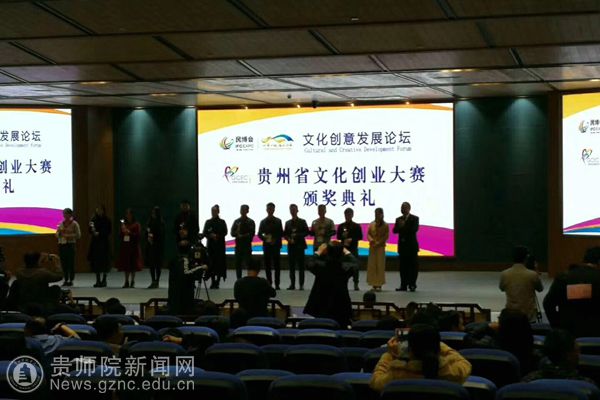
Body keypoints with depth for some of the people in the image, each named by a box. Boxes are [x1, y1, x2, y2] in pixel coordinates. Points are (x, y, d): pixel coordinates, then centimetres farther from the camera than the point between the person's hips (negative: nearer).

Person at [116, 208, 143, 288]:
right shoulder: (124, 224, 12)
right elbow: (121, 234, 13)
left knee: (133, 264, -3)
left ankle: (132, 282, 5)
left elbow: (137, 235, -7)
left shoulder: (136, 225, 0)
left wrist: (129, 232, -18)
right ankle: (126, 282, 8)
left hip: (133, 246, -4)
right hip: (125, 246, 4)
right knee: (125, 264, 3)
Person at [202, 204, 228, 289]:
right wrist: (211, 235, -12)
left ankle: (217, 282, -2)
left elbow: (225, 233, -3)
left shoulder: (222, 222, 4)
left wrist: (217, 236, -18)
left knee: (219, 262, -6)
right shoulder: (208, 222, 11)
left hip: (220, 245, -2)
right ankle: (213, 281, 4)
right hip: (210, 245, 2)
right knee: (211, 263, -2)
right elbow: (204, 233, 7)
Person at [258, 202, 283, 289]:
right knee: (267, 265, 1)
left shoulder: (278, 221, 7)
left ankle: (277, 284, -3)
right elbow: (259, 234, 7)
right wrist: (265, 238, -11)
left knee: (277, 265, -3)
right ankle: (269, 283, 6)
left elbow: (281, 233, 4)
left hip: (276, 246, -1)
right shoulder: (263, 222, 10)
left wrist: (275, 241, -10)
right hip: (267, 245, 1)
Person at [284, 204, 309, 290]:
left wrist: (297, 235, -15)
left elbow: (306, 232, -2)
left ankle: (301, 285, -2)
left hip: (300, 246, -3)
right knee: (291, 266, 2)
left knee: (300, 266, -3)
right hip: (291, 246, 3)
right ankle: (292, 284, 6)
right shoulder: (288, 223, 14)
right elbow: (285, 234, 12)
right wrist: (288, 239, -8)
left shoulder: (302, 222, 5)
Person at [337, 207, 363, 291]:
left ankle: (356, 284, -3)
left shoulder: (356, 226, 3)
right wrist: (343, 236, -10)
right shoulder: (341, 226, 10)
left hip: (353, 248, -2)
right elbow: (338, 237, 10)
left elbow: (360, 237, 1)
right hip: (344, 247, 2)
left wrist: (352, 239, -13)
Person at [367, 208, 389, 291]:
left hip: (381, 247, -3)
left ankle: (379, 284, -3)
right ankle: (374, 284, 7)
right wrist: (371, 239, -13)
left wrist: (378, 243, -15)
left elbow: (386, 236, -5)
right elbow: (368, 234, 8)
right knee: (371, 265, 1)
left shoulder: (385, 225, 0)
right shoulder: (371, 224, 9)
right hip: (372, 247, 3)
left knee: (380, 265, -5)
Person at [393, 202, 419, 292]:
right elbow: (395, 230, 1)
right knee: (403, 266, 3)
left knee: (413, 266, -3)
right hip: (402, 246, 4)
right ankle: (403, 285, 5)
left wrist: (403, 227, -13)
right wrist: (401, 226, -18)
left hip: (412, 246, -4)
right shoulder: (398, 219, 13)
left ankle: (412, 285, 1)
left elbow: (414, 229, -15)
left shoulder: (414, 218, 0)